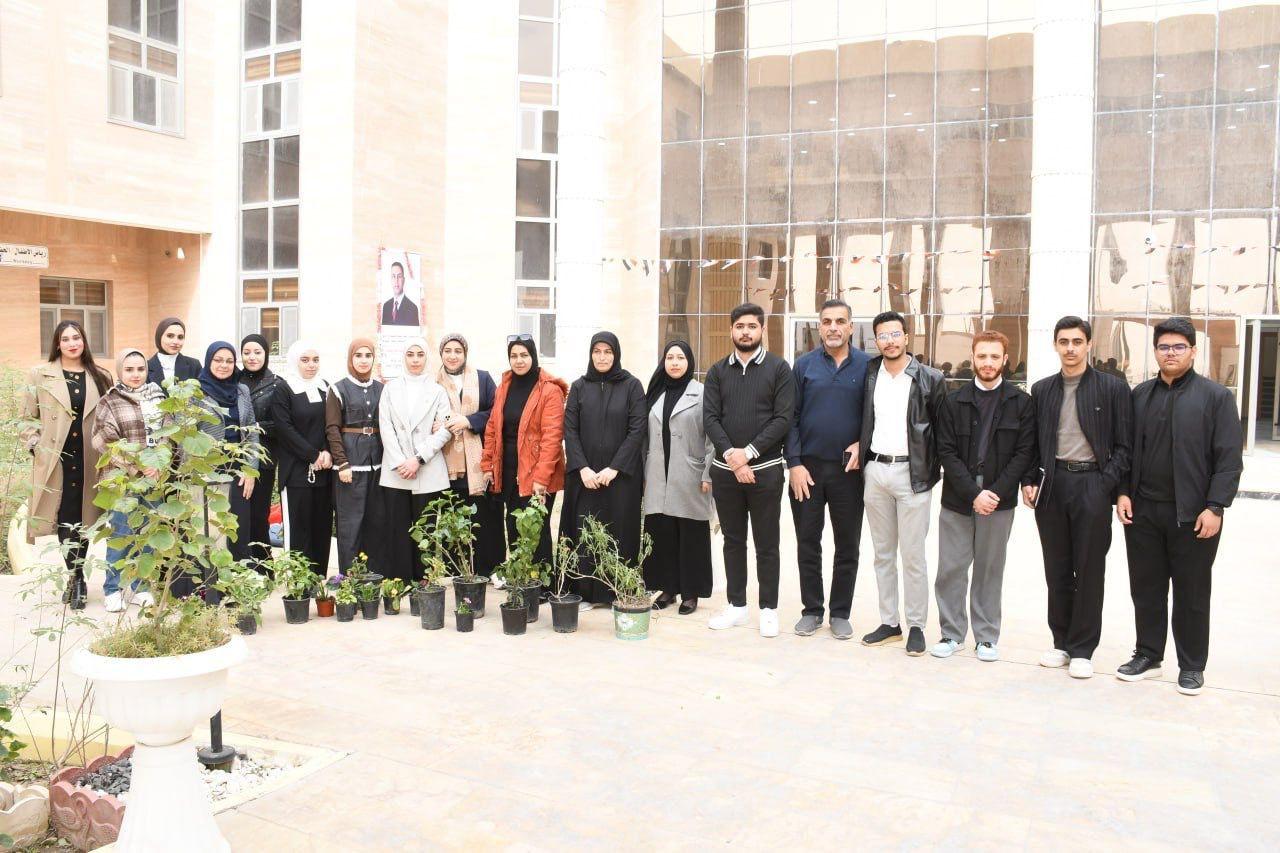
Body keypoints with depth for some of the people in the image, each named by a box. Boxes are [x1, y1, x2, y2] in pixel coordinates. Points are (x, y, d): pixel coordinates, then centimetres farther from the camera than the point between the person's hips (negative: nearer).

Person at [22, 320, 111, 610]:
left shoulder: (101, 378, 8)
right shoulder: (40, 375, 3)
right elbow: (28, 417, 7)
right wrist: (35, 446, -4)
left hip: (88, 460, 1)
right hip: (54, 459, -1)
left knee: (83, 519, 5)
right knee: (64, 520, -1)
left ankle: (75, 578, 16)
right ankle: (76, 578, 8)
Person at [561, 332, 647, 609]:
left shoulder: (632, 386, 0)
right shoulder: (579, 386, 6)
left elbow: (637, 429, -6)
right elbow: (569, 429, 2)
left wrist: (614, 468, -13)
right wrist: (582, 468, -10)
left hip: (621, 474, -2)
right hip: (584, 474, 2)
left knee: (619, 532, 1)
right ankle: (585, 592, 10)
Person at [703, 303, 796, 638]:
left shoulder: (779, 369, 0)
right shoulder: (718, 371, 8)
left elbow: (783, 419, -8)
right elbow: (710, 417, 0)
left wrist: (749, 452, -16)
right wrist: (730, 455, -14)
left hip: (764, 469, -3)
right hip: (725, 469, 3)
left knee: (766, 543, 4)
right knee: (733, 540, 12)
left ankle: (768, 609, 15)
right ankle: (736, 605, 22)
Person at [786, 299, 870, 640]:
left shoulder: (867, 365, 1)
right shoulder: (804, 365, 3)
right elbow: (791, 418, 1)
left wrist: (862, 445, -10)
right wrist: (794, 464, -6)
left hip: (848, 468, 0)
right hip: (807, 468, 1)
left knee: (847, 545, 8)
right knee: (807, 542, 8)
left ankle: (841, 613, 20)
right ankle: (811, 609, 20)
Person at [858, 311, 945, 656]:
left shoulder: (930, 379, -4)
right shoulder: (870, 374, 6)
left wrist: (934, 469, -4)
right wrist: (861, 446, 7)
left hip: (912, 473, -4)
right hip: (875, 470, 4)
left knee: (913, 555, -1)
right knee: (883, 553, 11)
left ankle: (916, 625, 11)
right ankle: (889, 623, 20)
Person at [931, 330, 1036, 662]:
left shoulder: (1021, 402, 2)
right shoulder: (954, 401, 3)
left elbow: (1025, 452, -2)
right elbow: (947, 451, -2)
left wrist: (995, 492, -12)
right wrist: (973, 493, -12)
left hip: (999, 500, 0)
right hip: (957, 499, 1)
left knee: (990, 570, 9)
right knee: (950, 569, 3)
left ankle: (986, 636, 21)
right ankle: (952, 633, 17)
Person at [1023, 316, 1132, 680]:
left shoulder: (1113, 388, 0)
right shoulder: (1042, 389, 10)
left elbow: (1124, 445, -2)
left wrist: (1107, 485, -11)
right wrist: (1029, 481, 2)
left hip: (1091, 485, -3)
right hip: (1051, 485, 3)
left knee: (1088, 571, 3)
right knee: (1057, 570, 9)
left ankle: (1082, 649, 13)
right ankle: (1061, 642, 21)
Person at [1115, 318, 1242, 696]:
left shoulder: (1216, 396, -2)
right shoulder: (1139, 395, 9)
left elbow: (1229, 459, -7)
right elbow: (1126, 449, 12)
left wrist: (1215, 507, -13)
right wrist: (1124, 492, 1)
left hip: (1194, 514, -3)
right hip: (1142, 510, 4)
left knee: (1192, 594, 7)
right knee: (1146, 589, 11)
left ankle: (1192, 666, 20)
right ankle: (1148, 655, 25)